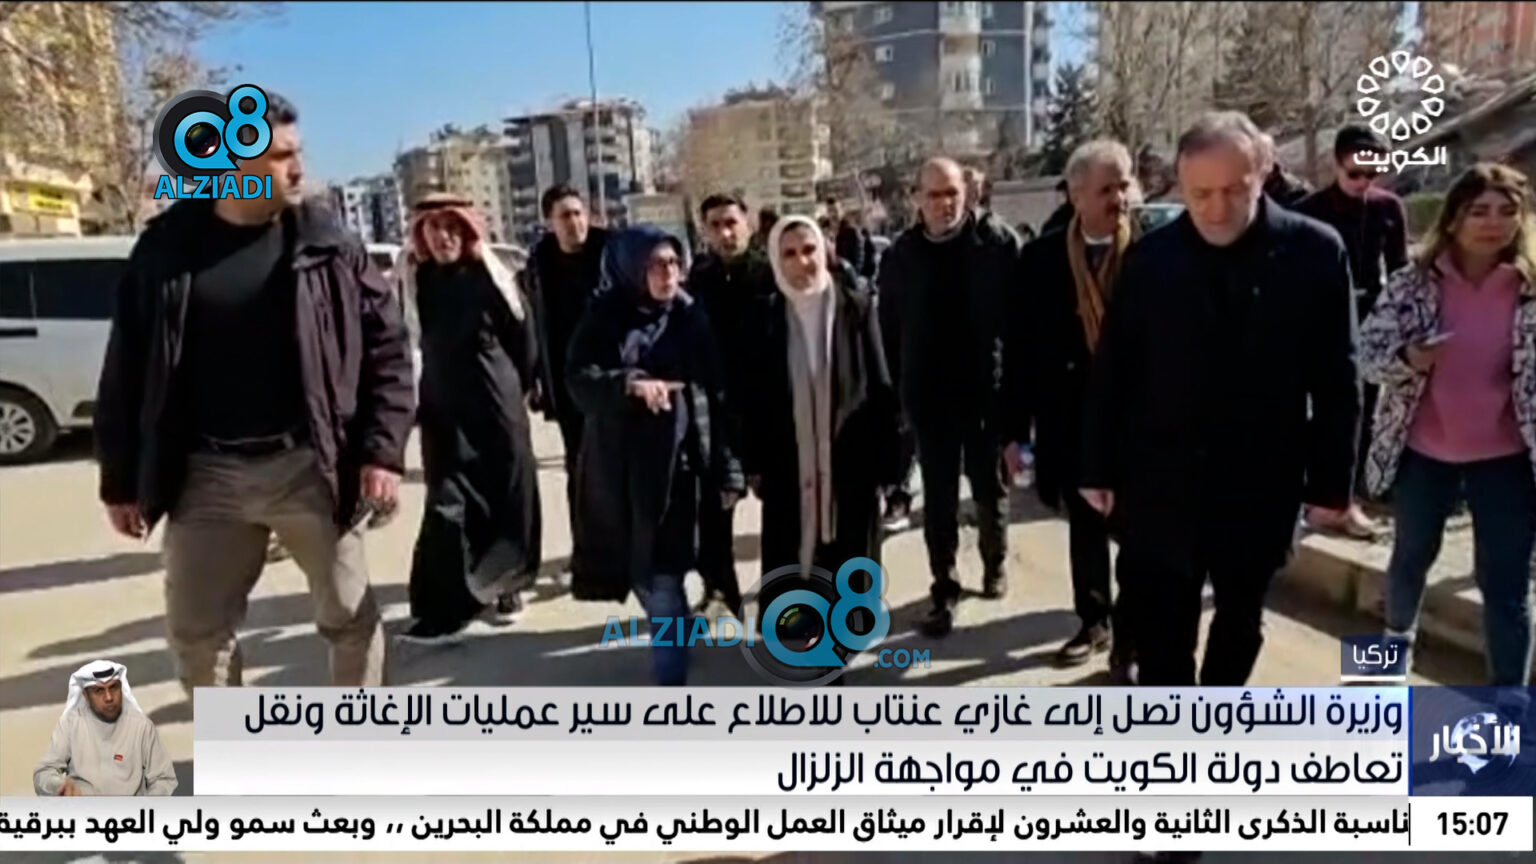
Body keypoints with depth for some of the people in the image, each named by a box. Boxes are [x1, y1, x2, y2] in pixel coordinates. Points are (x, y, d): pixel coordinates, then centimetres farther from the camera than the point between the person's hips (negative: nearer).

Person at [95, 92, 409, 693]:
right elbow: (127, 367, 6)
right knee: (196, 629, 13)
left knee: (350, 616, 10)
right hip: (206, 474, 2)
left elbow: (387, 346, -2)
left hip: (309, 468, -1)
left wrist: (383, 451, -11)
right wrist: (120, 481, 7)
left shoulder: (328, 245, -1)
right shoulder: (167, 246, 1)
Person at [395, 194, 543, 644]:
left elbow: (522, 336, 1)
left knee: (508, 494, 6)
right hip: (442, 408, 2)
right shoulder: (415, 280, 1)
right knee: (447, 501, -3)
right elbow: (416, 341, 12)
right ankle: (446, 606, 3)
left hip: (496, 404, -2)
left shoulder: (489, 276, -8)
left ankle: (505, 582, 25)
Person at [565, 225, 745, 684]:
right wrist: (630, 383, -28)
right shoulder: (604, 317, 1)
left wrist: (728, 469, -4)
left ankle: (670, 678, 10)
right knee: (643, 569, 15)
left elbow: (717, 396, -1)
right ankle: (671, 637, 43)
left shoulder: (691, 318, 0)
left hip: (675, 463, -2)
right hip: (619, 465, 2)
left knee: (663, 575, -4)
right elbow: (579, 379, -10)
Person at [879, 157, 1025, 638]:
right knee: (938, 497, 7)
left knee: (990, 488, 17)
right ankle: (944, 589, 18)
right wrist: (899, 390, 0)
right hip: (929, 396, 1)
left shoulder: (998, 242, -6)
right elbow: (889, 329, 3)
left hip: (988, 390, -1)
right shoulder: (901, 254, 0)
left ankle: (994, 565, 39)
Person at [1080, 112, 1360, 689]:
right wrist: (1098, 468, -1)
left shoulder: (1315, 252, -6)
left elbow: (1337, 380, -3)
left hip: (1261, 486, 1)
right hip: (1162, 485, -1)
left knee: (1241, 620, 20)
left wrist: (1330, 480, -2)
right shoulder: (1151, 257, -6)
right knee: (1161, 634, 2)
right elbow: (1111, 372, -2)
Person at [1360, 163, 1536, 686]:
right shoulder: (1414, 283, -8)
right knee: (1411, 556, 22)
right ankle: (1397, 637, 49)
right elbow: (1369, 352, -9)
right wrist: (1410, 359, -29)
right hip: (1423, 451, 1)